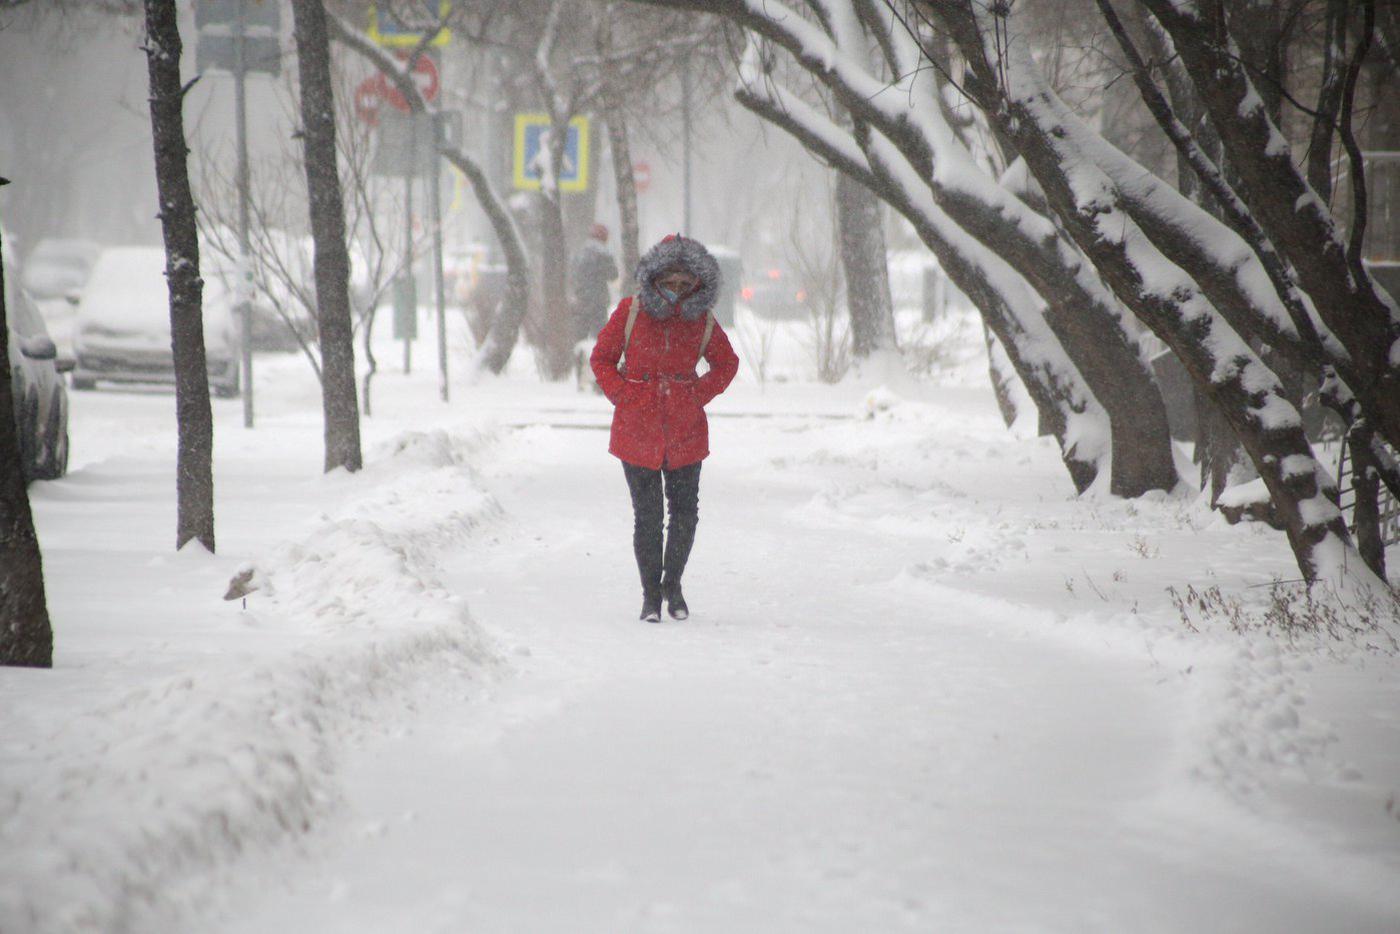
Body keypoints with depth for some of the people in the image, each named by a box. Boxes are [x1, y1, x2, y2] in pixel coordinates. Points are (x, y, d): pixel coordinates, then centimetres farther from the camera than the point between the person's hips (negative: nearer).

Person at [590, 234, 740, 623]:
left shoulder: (703, 321, 1)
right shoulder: (631, 312, -4)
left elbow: (726, 363, 16)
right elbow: (602, 358, 6)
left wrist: (700, 395, 2)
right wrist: (623, 396, -6)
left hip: (686, 430, 2)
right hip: (637, 431, -2)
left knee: (686, 514, 6)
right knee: (647, 515, 1)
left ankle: (673, 583, 27)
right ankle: (650, 593, 13)